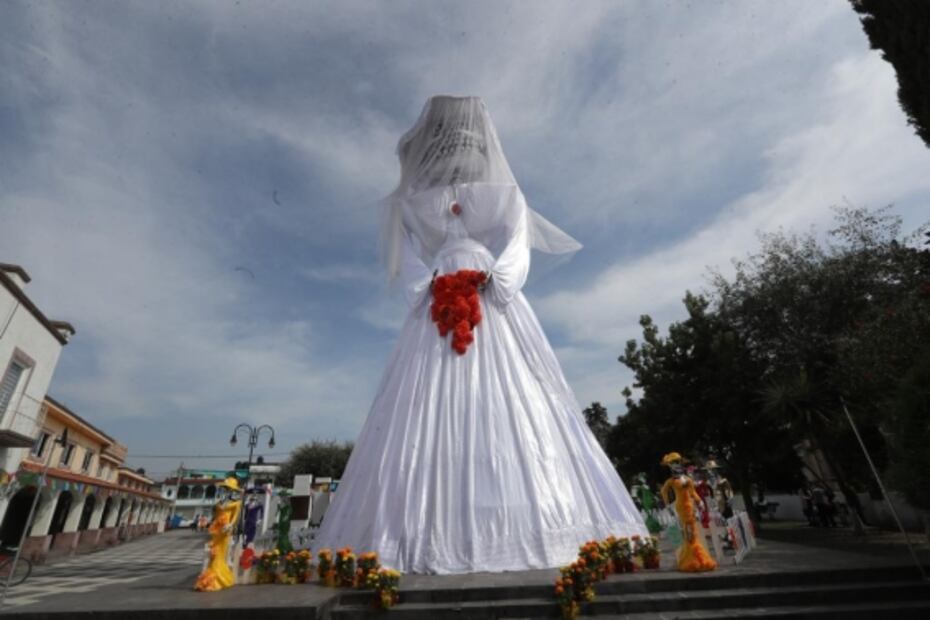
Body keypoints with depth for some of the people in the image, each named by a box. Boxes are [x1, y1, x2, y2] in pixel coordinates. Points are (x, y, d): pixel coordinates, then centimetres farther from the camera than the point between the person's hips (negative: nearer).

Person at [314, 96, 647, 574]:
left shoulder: (504, 194, 21)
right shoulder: (411, 199, 21)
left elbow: (516, 252, 7)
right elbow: (402, 259, 8)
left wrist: (488, 277, -12)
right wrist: (432, 283, -11)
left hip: (496, 309, 1)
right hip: (436, 309, 0)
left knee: (511, 413, -8)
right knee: (428, 420, -9)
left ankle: (523, 530, -5)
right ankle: (426, 540, -7)